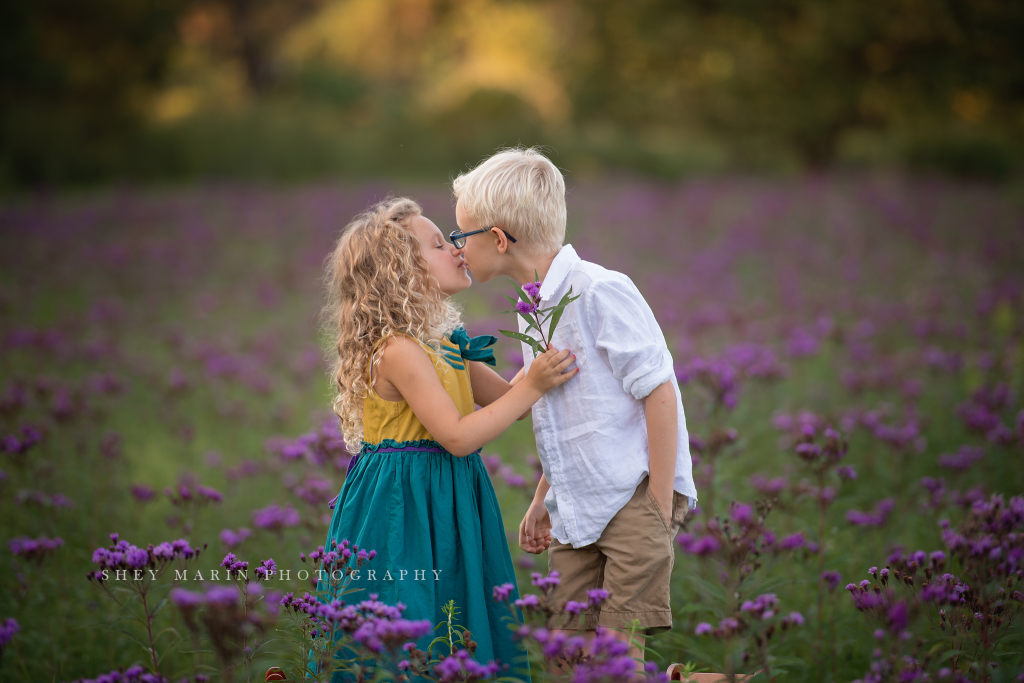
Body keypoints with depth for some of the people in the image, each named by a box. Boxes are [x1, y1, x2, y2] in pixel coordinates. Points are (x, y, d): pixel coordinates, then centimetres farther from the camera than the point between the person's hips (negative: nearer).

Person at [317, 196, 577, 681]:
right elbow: (458, 436, -21)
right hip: (404, 511, -9)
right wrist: (533, 387, -18)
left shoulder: (444, 345, 11)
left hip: (447, 509, 9)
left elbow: (508, 398, 19)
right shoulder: (399, 350, -18)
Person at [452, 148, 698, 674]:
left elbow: (659, 394, -16)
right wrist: (543, 501, 19)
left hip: (635, 500, -8)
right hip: (574, 513, 8)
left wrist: (660, 511, -16)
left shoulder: (599, 292, -15)